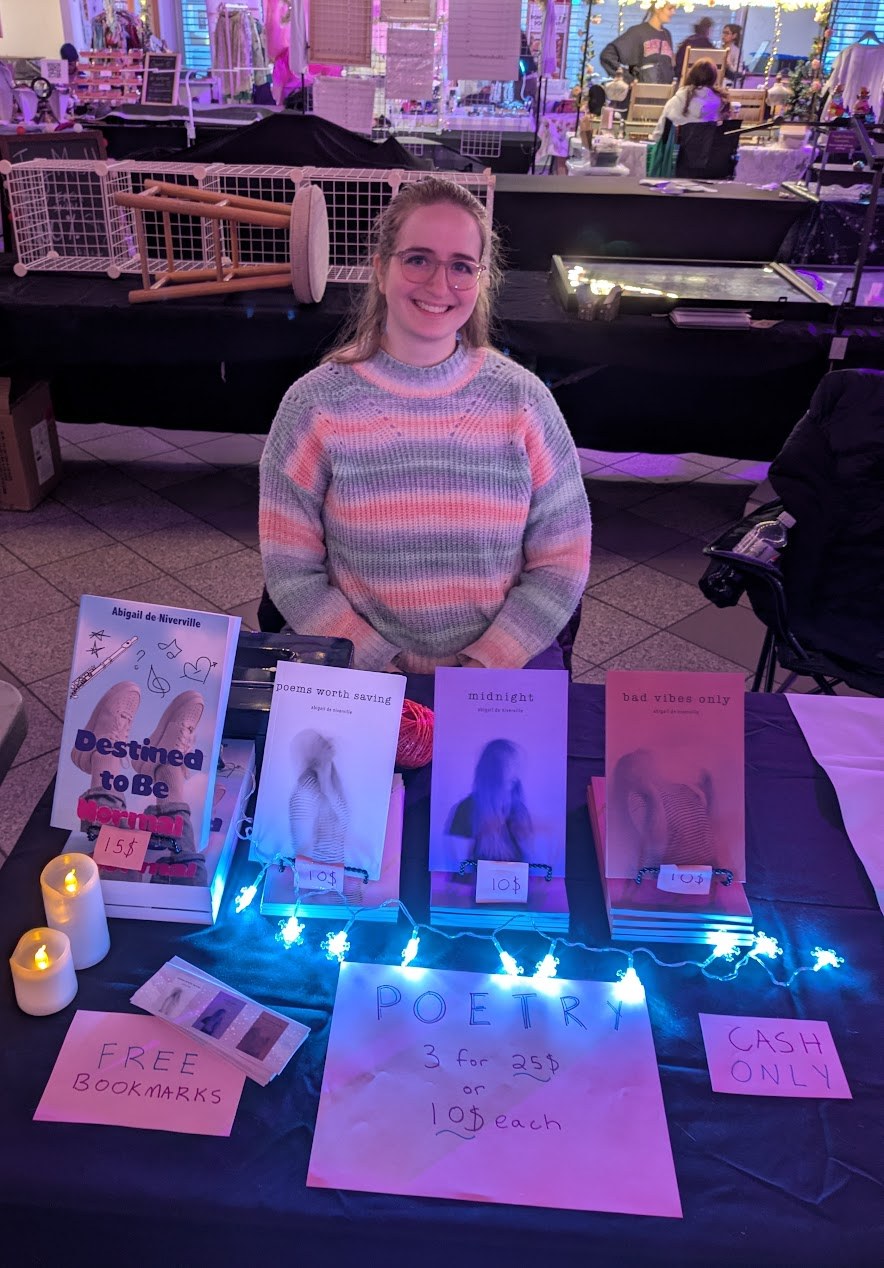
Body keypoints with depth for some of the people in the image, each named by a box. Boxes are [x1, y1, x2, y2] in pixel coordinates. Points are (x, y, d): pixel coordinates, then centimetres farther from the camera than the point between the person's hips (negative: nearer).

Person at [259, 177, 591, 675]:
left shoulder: (523, 400, 1)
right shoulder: (314, 404, -3)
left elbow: (562, 562, 1)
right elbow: (291, 570, -2)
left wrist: (485, 666, -9)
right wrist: (381, 671, -12)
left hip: (503, 670, 1)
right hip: (358, 675, 0)